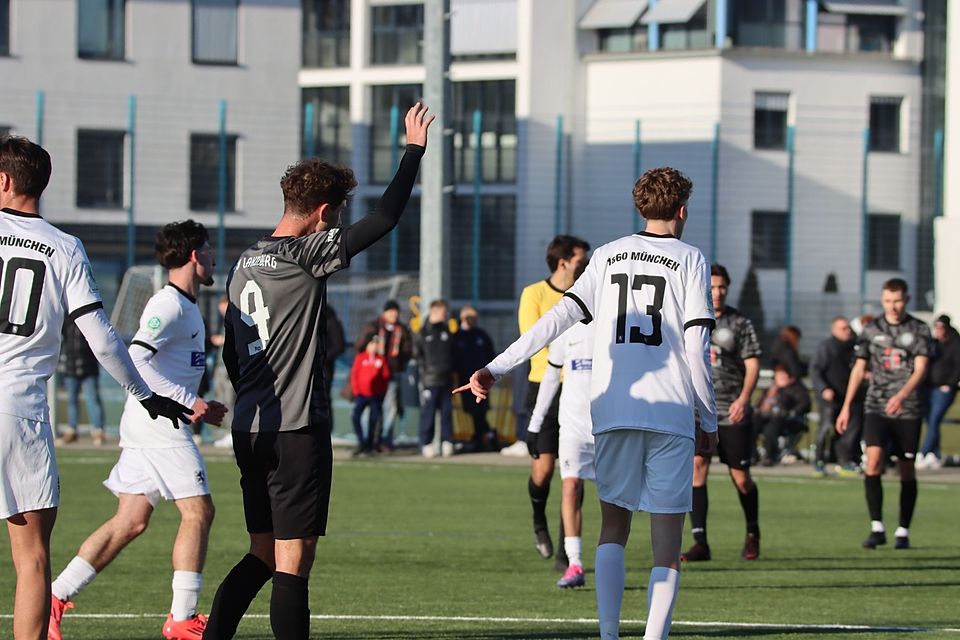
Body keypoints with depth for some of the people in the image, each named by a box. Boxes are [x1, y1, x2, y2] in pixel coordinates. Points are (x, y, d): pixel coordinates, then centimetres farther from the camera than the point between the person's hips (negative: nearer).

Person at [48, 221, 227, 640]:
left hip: (148, 427, 10)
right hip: (160, 423, -10)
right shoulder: (169, 305, -12)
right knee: (198, 512, -7)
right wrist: (187, 402, -22)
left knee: (130, 521, 7)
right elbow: (136, 360, -23)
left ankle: (56, 597, 6)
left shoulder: (185, 306, 20)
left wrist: (198, 407, 17)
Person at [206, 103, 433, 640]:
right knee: (294, 562, -5)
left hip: (251, 430, 8)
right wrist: (415, 149, -2)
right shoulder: (306, 254, -12)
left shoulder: (245, 264, 12)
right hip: (297, 433, -8)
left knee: (263, 556, 16)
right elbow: (385, 219, -12)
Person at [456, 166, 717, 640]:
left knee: (613, 525, 16)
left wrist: (497, 368, -3)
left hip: (612, 411, 3)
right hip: (671, 414, -3)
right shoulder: (690, 260, 2)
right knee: (667, 540, 0)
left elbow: (560, 317, -1)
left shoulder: (608, 256, 11)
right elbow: (697, 347, -4)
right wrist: (709, 422, 4)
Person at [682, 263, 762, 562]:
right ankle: (700, 542, -12)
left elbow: (752, 364, -1)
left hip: (733, 413, -1)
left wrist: (743, 398, -15)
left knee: (741, 478, 2)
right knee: (697, 465, -13)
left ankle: (752, 533, 28)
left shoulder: (739, 323, 2)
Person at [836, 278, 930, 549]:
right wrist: (846, 407, 8)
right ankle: (877, 528, -15)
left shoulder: (919, 330, 1)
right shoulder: (871, 330, 7)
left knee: (906, 471, 4)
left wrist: (901, 396, -25)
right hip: (877, 408, 1)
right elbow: (859, 369, 12)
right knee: (873, 463, -17)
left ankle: (903, 531, 16)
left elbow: (920, 369, -8)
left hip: (908, 409, -1)